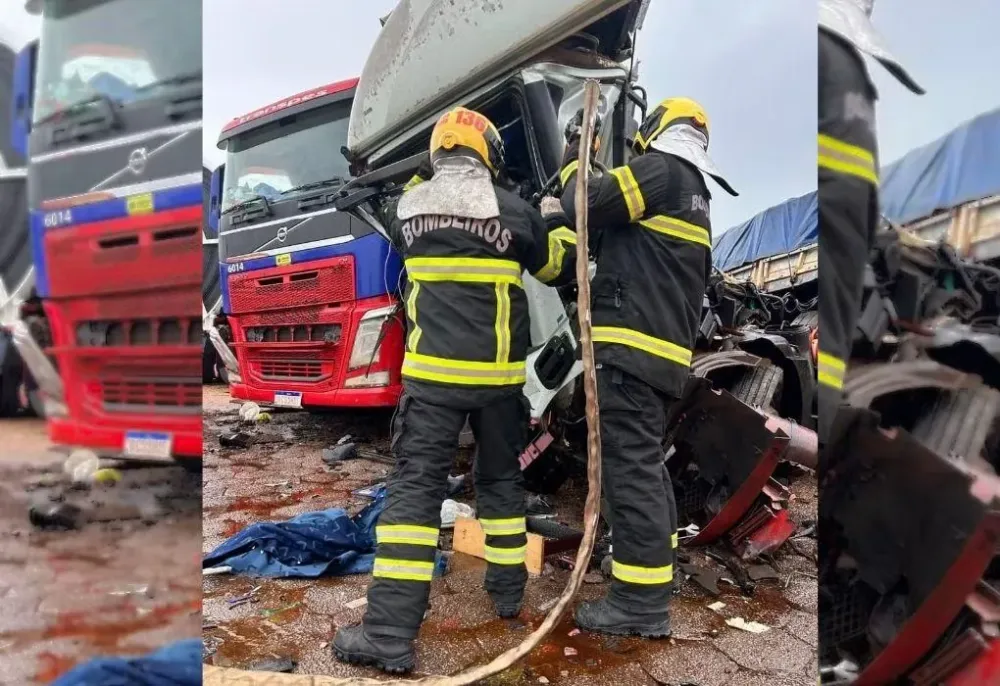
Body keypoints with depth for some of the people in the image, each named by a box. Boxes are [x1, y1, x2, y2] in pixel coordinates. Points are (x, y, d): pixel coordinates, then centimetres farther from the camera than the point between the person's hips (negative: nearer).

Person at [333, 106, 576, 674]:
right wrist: (557, 218, 30)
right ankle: (508, 589, 32)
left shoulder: (409, 206, 5)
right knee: (502, 479, 18)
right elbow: (560, 269, 13)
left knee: (414, 487, -1)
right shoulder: (512, 210, -2)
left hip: (433, 370, 0)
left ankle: (390, 633, -5)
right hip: (497, 373, 0)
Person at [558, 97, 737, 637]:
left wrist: (573, 157, 8)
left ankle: (643, 602, -4)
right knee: (647, 463, 20)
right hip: (665, 353, 10)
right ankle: (655, 558, 33)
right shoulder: (695, 199, 26)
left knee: (629, 467, -8)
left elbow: (585, 206, -10)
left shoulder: (661, 168, -2)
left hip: (630, 346, -10)